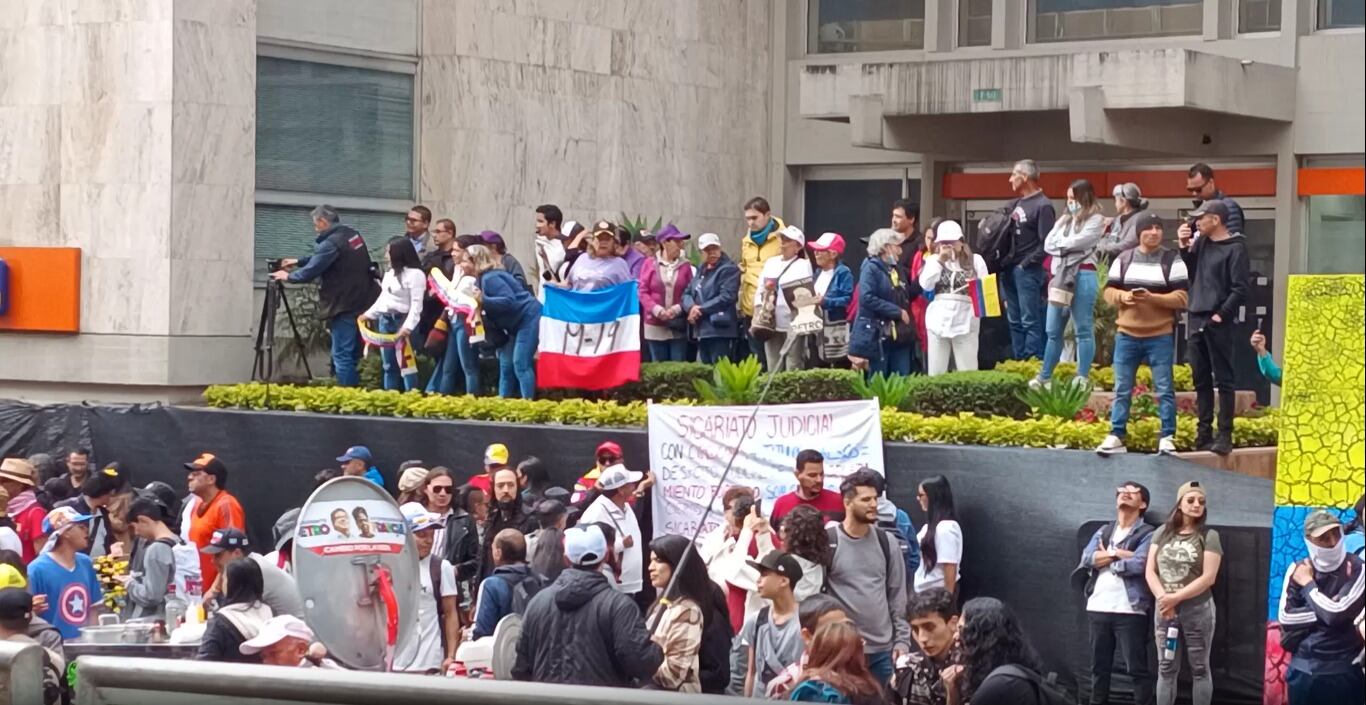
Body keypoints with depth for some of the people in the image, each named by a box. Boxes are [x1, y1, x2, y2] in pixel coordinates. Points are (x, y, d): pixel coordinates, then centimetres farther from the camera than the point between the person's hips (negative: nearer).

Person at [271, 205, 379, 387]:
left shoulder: (332, 243, -18)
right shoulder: (352, 235, 10)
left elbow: (310, 272, -14)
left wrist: (288, 276, 4)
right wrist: (298, 262, 23)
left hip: (344, 308, -9)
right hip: (361, 303, 9)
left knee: (342, 356, -5)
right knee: (353, 355, 14)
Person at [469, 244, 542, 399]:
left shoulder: (490, 278, -19)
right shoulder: (483, 278, 11)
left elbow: (510, 301, -27)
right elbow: (494, 310, 12)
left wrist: (483, 300, -29)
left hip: (529, 318, -11)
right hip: (517, 323, 11)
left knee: (521, 364, -16)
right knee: (506, 365, 7)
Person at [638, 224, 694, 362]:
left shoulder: (685, 265, 4)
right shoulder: (650, 264, 2)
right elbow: (643, 292, -1)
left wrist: (677, 309, -13)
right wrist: (657, 309, -14)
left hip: (678, 327, 0)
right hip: (655, 326, 0)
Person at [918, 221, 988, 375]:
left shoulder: (975, 260, 9)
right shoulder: (933, 260, 14)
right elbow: (926, 285, -2)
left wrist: (976, 289, -16)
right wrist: (939, 261, -4)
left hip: (966, 321, -2)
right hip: (938, 322, 2)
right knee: (935, 374, 2)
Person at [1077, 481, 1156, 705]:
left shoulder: (1148, 534, 0)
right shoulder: (1103, 532, 17)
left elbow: (1138, 564, -16)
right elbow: (1087, 559, 1)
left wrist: (1104, 560, -2)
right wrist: (1118, 554, -9)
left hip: (1130, 610, -5)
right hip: (1098, 608, 6)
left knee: (1137, 668, -6)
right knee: (1099, 666, 11)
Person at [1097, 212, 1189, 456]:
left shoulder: (1172, 261, -2)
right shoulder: (1123, 260, 7)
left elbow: (1181, 298, -8)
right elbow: (1109, 291, 7)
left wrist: (1152, 297, -20)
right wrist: (1124, 296, -15)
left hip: (1161, 336, -3)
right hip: (1126, 335, 3)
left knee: (1164, 389, -1)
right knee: (1122, 389, 5)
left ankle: (1167, 437, 4)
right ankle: (1116, 436, 9)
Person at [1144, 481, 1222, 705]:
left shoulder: (1209, 536, -3)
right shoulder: (1163, 533, 8)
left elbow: (1208, 577, -11)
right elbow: (1150, 571, 3)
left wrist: (1176, 597, -15)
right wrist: (1163, 597, -13)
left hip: (1197, 609, -3)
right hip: (1165, 609, 3)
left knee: (1199, 668, 2)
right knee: (1166, 668, 6)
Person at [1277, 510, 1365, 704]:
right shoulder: (1298, 570, 3)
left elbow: (1337, 614, -19)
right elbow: (1285, 618, -6)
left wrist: (1308, 584, -7)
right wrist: (1324, 610, -14)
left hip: (1342, 672, -4)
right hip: (1303, 669, 4)